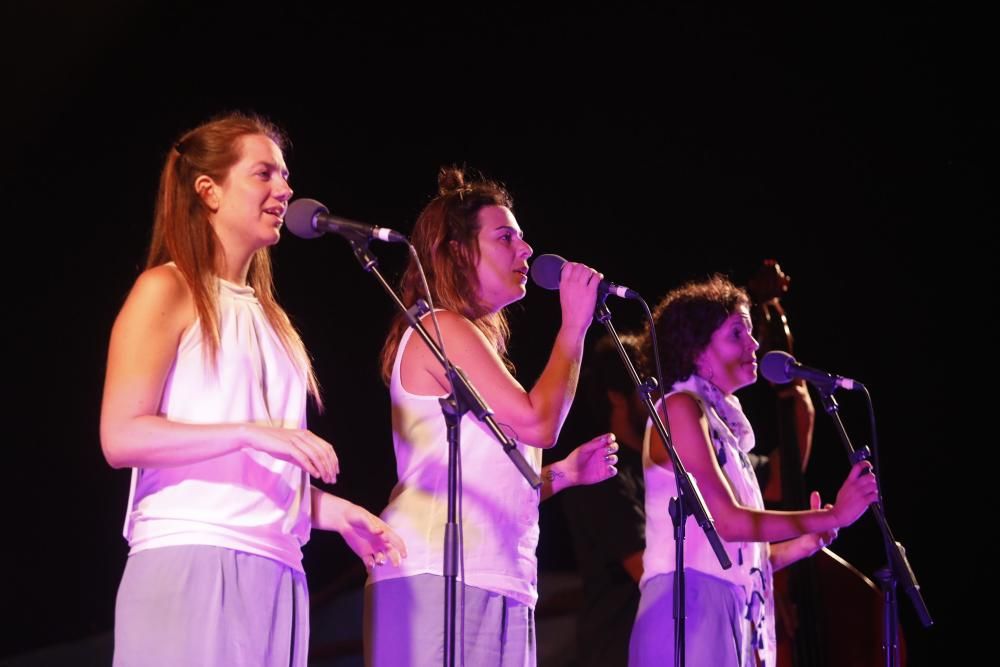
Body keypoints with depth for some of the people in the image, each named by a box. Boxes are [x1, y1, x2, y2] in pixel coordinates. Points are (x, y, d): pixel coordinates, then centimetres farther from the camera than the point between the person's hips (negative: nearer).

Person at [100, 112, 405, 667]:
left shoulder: (267, 314, 22)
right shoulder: (168, 290, 1)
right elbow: (121, 437, -11)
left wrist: (336, 513, 10)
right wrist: (249, 433, -18)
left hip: (274, 574, 7)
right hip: (192, 563, -7)